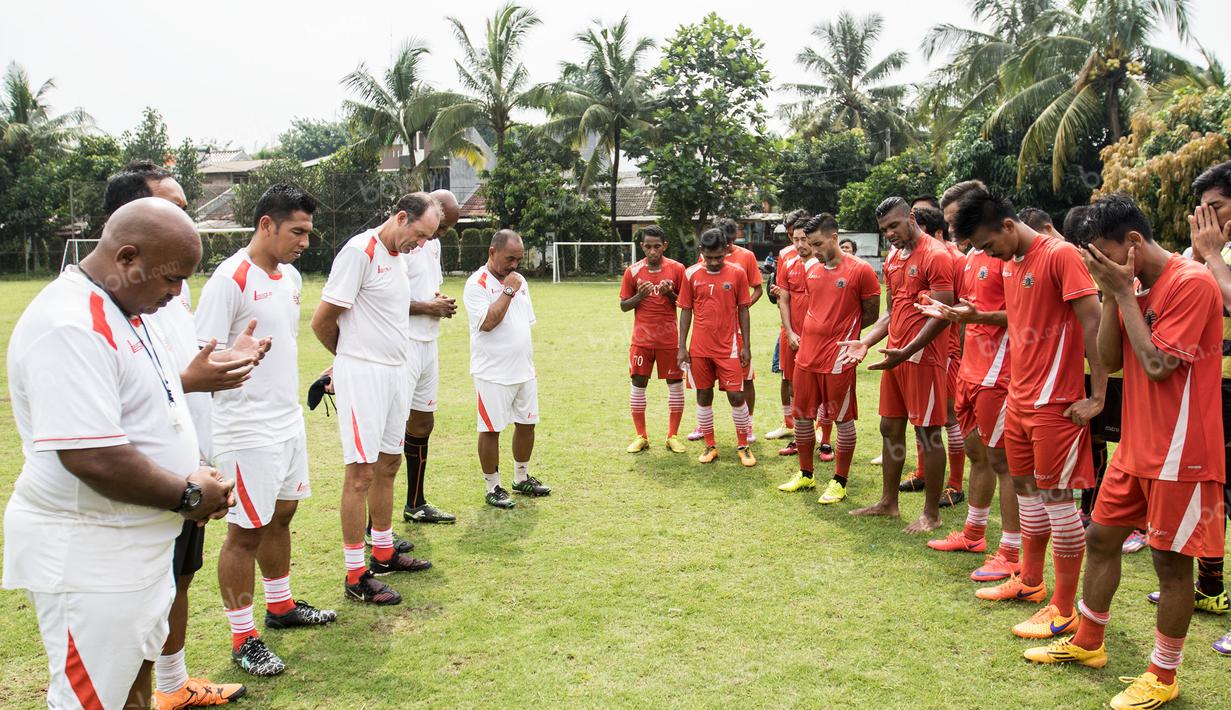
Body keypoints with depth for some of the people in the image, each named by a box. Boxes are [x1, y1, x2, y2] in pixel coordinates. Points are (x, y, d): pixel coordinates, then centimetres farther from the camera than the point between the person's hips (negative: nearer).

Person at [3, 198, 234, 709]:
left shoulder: (126, 311, 9)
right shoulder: (69, 326, -24)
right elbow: (93, 457, -30)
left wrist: (196, 474, 4)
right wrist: (188, 495, -17)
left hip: (139, 545, 10)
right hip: (87, 558, -9)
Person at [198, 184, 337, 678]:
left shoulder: (291, 277, 10)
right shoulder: (230, 280, -17)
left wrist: (313, 378, 18)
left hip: (289, 421, 9)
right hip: (248, 430, -8)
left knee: (281, 514, 20)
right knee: (246, 531, 1)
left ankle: (281, 606, 38)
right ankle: (243, 640, 14)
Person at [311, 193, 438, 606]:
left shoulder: (399, 255, 13)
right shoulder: (359, 251, -14)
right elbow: (322, 321, -12)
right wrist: (350, 357, 4)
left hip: (396, 371, 9)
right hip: (363, 374, -9)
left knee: (388, 464, 16)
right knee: (361, 474, -4)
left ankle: (384, 553, 30)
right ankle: (356, 576, 4)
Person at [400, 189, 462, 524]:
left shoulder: (433, 243, 15)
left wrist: (442, 303, 5)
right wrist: (427, 306, -16)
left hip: (428, 343, 10)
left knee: (423, 421, 16)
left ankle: (416, 504, 30)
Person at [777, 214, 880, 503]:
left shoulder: (860, 270, -10)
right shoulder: (811, 268, 8)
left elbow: (871, 315, -3)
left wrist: (842, 332, 1)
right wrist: (806, 333, 10)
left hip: (838, 358, -6)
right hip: (806, 355, 7)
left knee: (843, 419, 4)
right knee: (802, 415, 13)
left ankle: (840, 482, 16)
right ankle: (805, 475, 29)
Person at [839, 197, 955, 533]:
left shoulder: (936, 256, -12)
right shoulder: (892, 259, 15)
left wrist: (907, 351, -24)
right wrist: (865, 342, 5)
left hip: (922, 356, -9)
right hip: (895, 355, 9)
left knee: (928, 432, -1)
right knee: (890, 428, 14)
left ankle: (931, 514, 9)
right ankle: (888, 502, 26)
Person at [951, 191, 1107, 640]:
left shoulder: (1060, 255, -15)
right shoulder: (1010, 264, 11)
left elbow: (1093, 323, -18)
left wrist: (1098, 397, -18)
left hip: (1056, 403, -8)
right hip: (1020, 400, 8)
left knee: (1056, 497, -3)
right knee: (1025, 488, 17)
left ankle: (1064, 610, 6)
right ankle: (1030, 582, 32)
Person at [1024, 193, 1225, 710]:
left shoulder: (1191, 283, -17)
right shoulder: (1135, 287, 8)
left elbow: (1157, 364, -22)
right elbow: (1109, 360, 5)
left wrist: (1124, 293, -17)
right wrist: (1113, 295, -6)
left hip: (1180, 453, -8)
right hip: (1136, 447, 9)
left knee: (1170, 559, 2)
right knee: (1100, 537, 15)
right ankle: (1087, 642, 31)